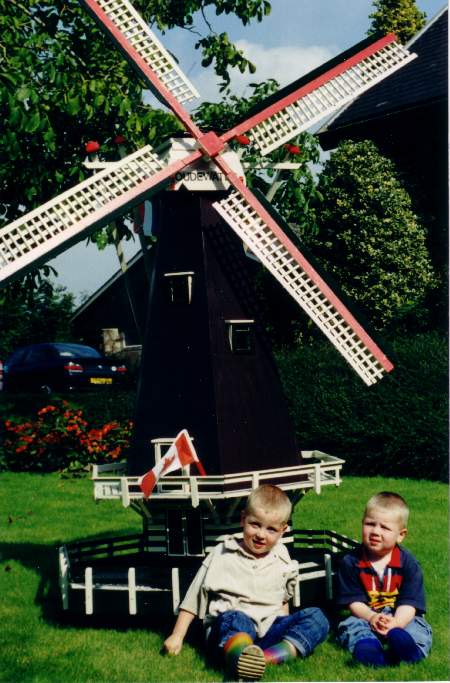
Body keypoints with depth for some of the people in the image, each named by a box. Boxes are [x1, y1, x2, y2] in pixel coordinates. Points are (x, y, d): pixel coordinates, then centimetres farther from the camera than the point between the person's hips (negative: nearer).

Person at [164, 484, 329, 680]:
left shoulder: (282, 562, 14)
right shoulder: (222, 555, 5)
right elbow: (194, 598, 7)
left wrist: (286, 630, 16)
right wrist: (177, 636, 4)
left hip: (269, 629, 4)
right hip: (228, 629, -4)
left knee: (317, 617, -18)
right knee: (234, 618, -38)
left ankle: (269, 656, -42)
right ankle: (241, 661, -73)